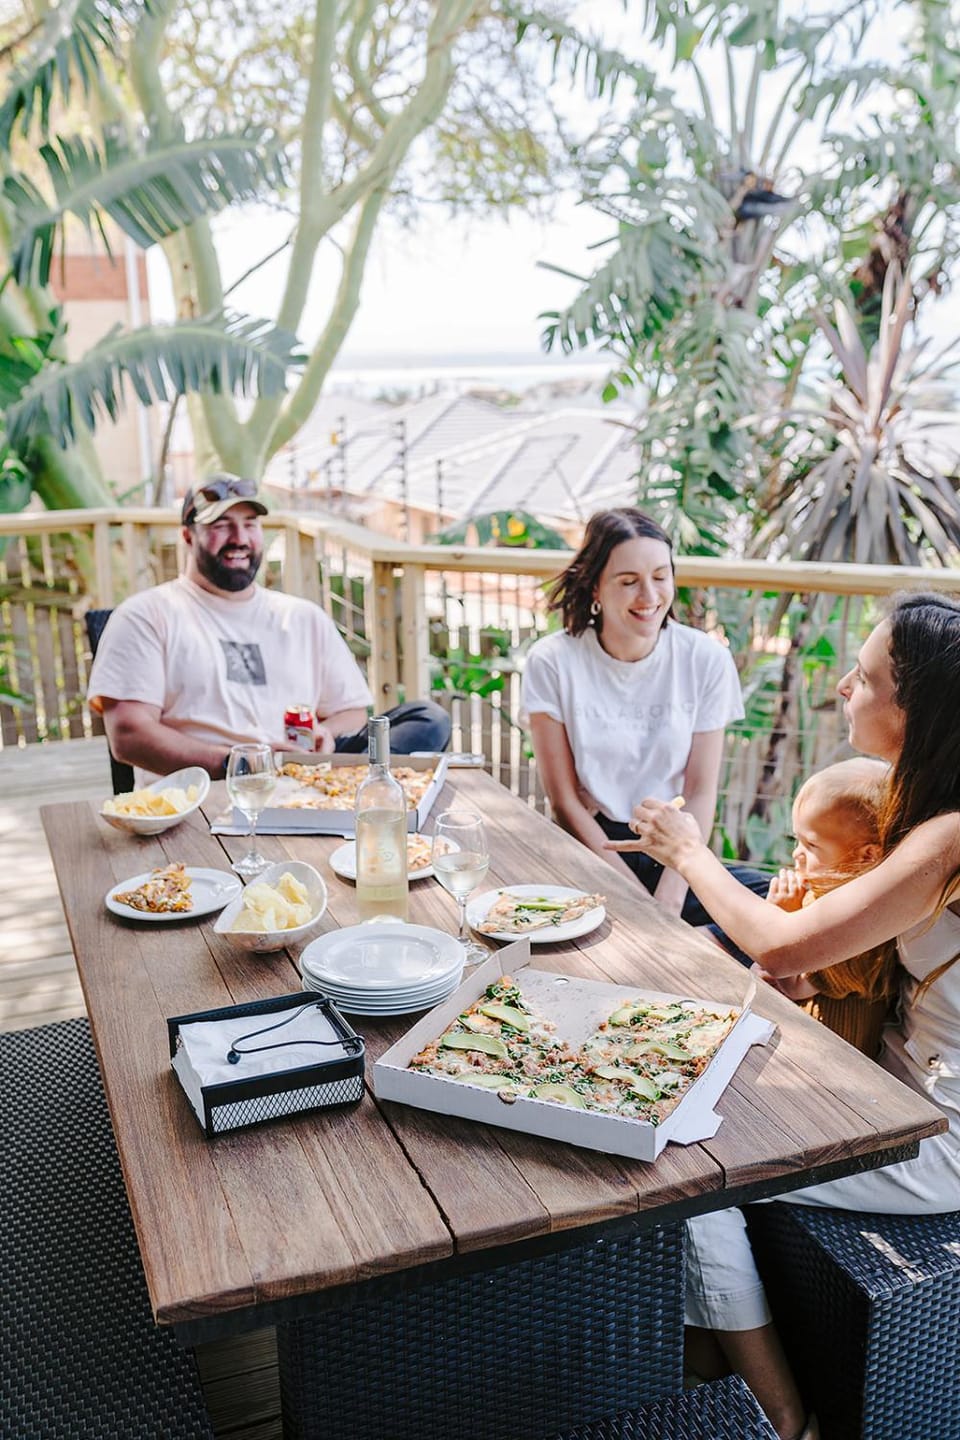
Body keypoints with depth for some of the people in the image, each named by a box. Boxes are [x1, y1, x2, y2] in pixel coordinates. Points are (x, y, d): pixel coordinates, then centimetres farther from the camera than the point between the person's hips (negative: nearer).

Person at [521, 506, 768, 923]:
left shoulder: (707, 660, -2)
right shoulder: (552, 662, -6)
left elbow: (700, 793, -2)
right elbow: (565, 800, -5)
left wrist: (670, 894, -15)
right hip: (592, 846, -1)